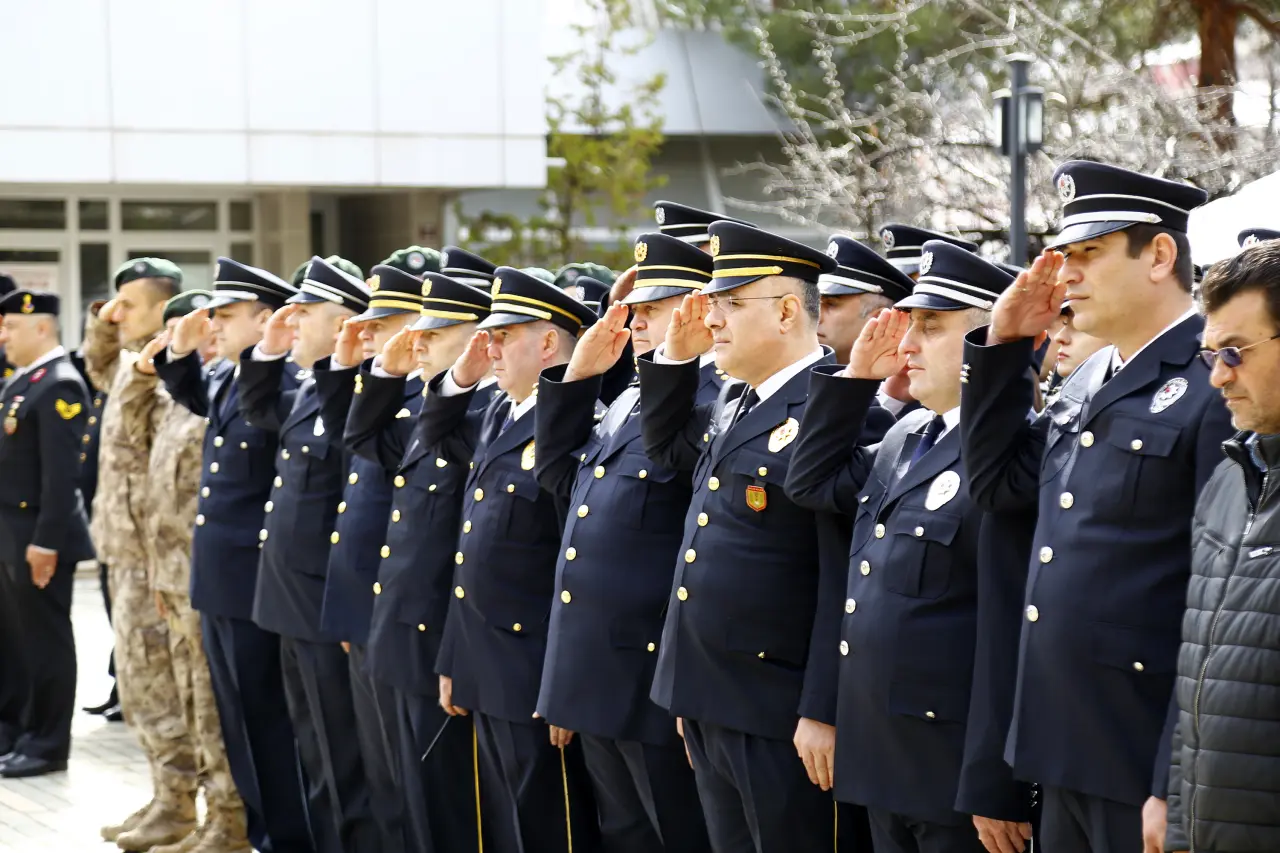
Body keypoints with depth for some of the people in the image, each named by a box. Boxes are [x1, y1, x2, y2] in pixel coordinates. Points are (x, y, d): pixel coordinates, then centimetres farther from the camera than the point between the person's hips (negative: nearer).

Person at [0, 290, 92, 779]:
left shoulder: (59, 386, -17)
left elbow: (61, 472, -21)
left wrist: (45, 540, -23)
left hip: (40, 537, -9)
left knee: (46, 640, 0)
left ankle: (48, 746, 8)